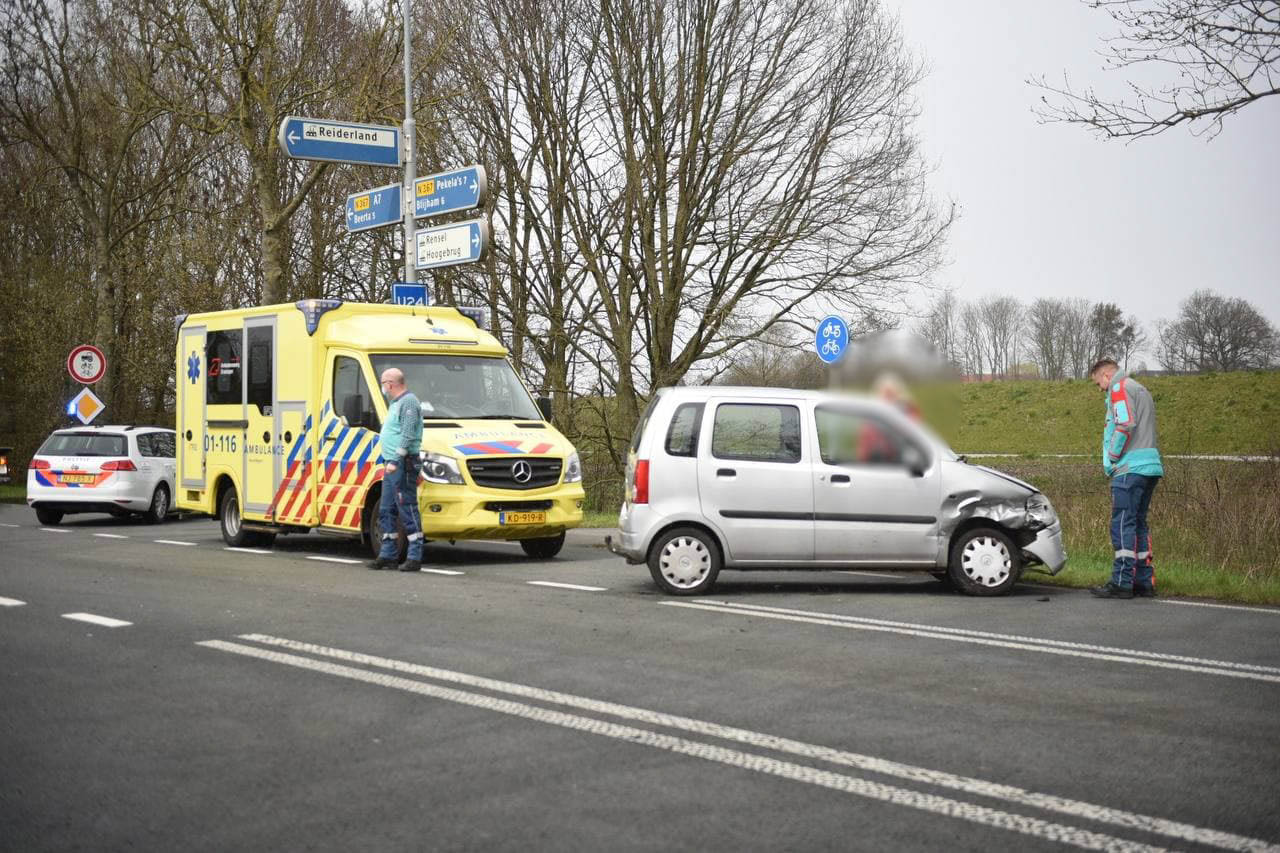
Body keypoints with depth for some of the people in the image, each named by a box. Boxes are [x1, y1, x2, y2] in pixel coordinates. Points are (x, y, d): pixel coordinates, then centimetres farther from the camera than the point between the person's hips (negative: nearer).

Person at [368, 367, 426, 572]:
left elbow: (408, 435, -20)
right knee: (386, 511, 12)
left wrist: (395, 460, -24)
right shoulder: (396, 403, 20)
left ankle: (414, 557, -9)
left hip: (403, 465, -11)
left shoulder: (408, 402, -12)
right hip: (392, 465, 11)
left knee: (408, 510, -9)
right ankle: (387, 555, 17)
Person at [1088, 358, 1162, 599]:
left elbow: (1125, 425, -17)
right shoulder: (1141, 390, 26)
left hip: (1130, 469, -10)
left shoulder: (1120, 388, -3)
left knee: (1123, 525, -10)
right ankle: (1144, 581, 12)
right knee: (1139, 524, 12)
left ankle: (1122, 583, -13)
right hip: (1150, 466, 10)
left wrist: (1111, 459, -9)